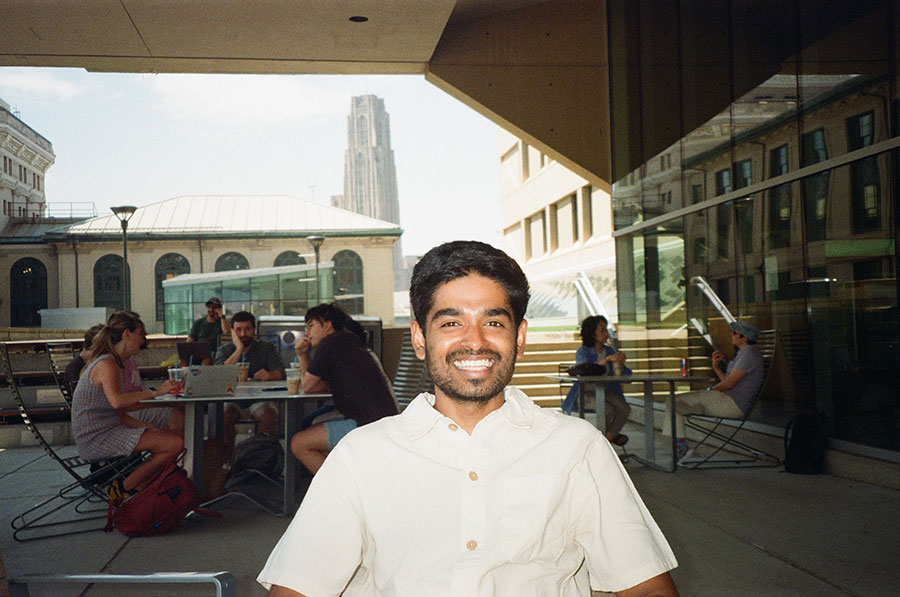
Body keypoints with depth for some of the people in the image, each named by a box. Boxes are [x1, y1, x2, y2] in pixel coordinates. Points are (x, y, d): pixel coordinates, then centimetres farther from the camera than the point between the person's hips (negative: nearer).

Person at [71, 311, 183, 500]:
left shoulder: (116, 364, 18)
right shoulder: (106, 364, -13)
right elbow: (117, 401, -34)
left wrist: (147, 426, 1)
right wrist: (155, 392, -27)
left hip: (110, 431, 10)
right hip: (97, 439, -10)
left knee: (175, 436, 8)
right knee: (176, 443, -19)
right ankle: (125, 488, -5)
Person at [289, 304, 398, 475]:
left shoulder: (331, 342, -6)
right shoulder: (347, 341, 23)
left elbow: (308, 387, -2)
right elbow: (310, 383, 25)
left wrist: (330, 385, 15)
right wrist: (302, 355, 15)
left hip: (369, 424, -10)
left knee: (299, 444, -6)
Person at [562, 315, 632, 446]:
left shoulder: (610, 351, 9)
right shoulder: (582, 351, -7)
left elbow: (624, 375, 3)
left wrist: (621, 364, -18)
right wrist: (607, 359, -34)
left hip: (606, 391, 5)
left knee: (625, 409, -22)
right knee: (609, 410, -30)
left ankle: (607, 438, 0)